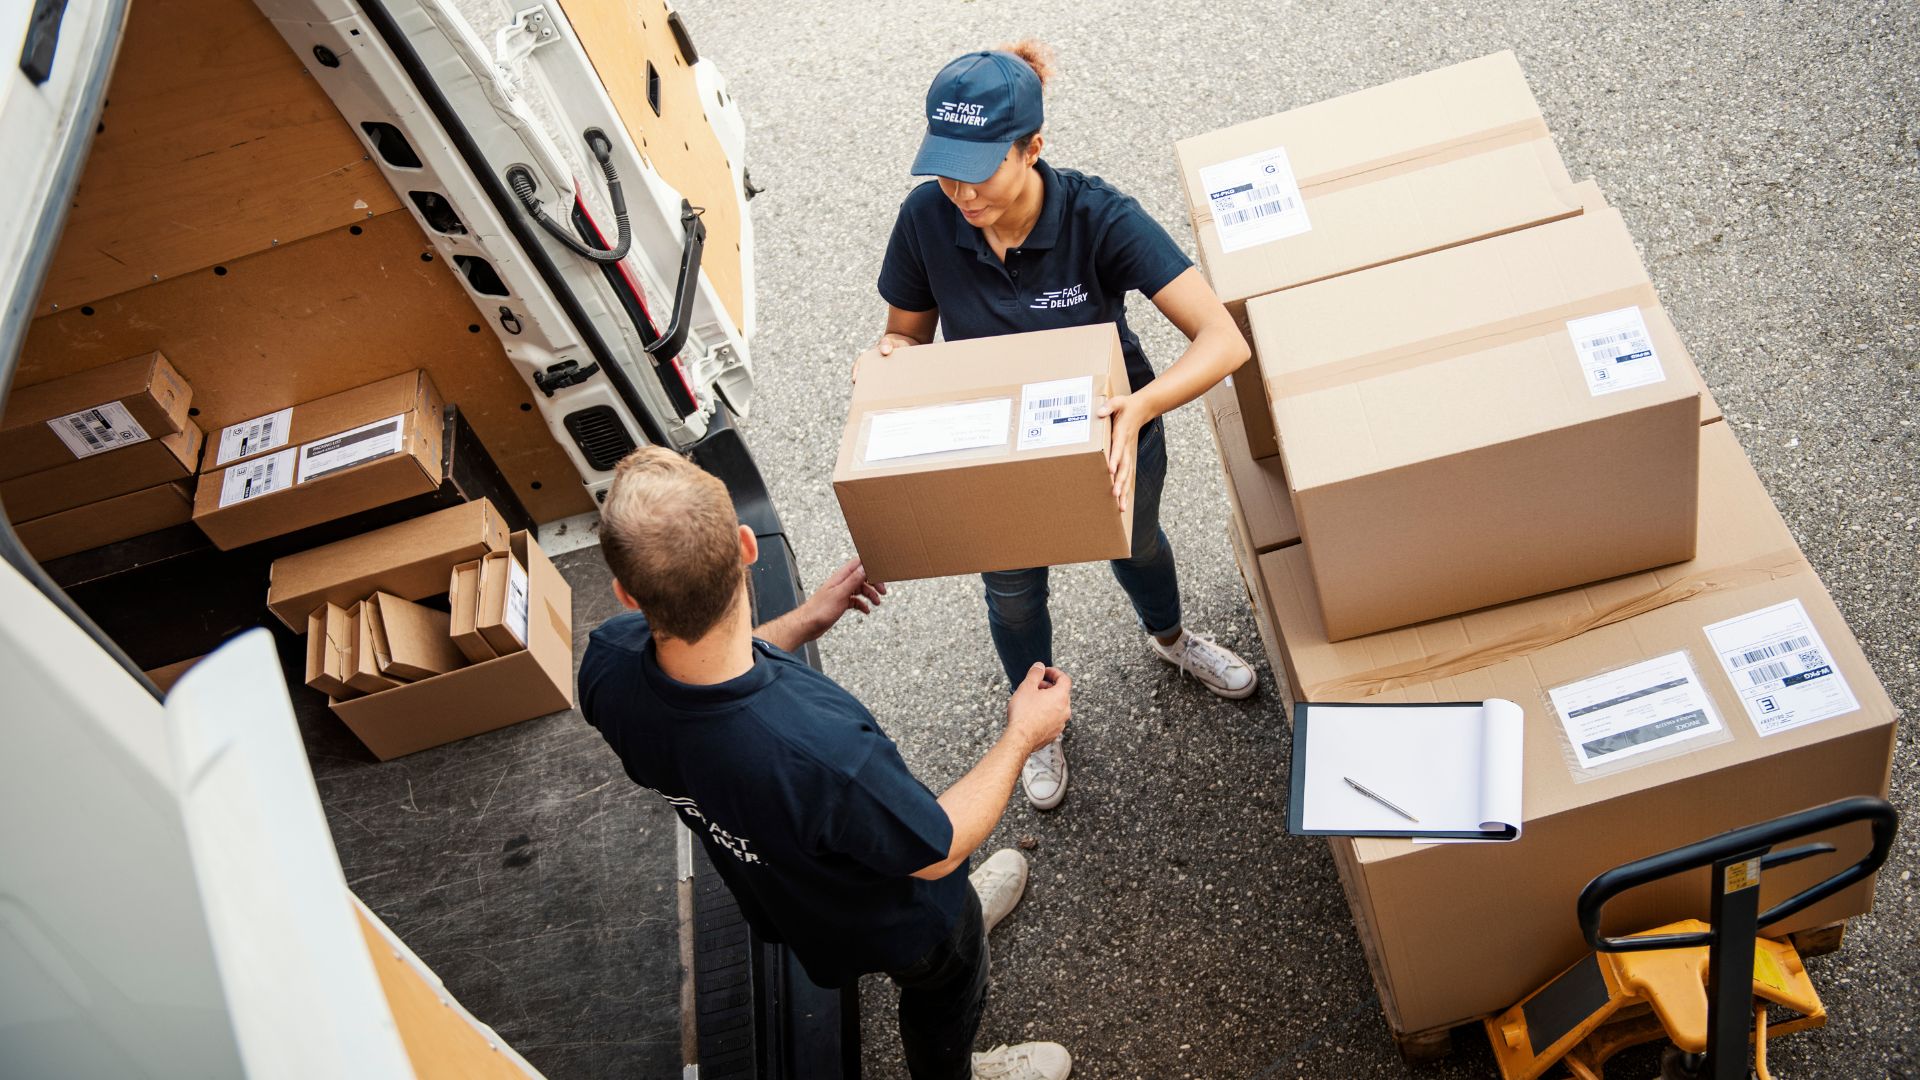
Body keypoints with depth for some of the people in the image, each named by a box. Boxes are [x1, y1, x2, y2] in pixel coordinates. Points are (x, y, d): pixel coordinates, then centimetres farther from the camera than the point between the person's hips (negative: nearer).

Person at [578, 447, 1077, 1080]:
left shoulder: (607, 665, -32)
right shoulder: (825, 754, -50)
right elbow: (937, 849, -28)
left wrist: (806, 622, -4)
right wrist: (1022, 736, -15)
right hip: (888, 924, -5)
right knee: (944, 986, 32)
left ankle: (963, 907, 70)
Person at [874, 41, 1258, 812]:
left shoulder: (1097, 217, -34)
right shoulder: (925, 220, -26)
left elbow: (1224, 340, -39)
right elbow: (906, 333, -8)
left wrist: (1140, 408, -57)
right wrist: (891, 359, -33)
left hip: (1113, 435, -1)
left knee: (1136, 545, 31)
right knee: (1012, 593, 25)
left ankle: (1168, 637, 69)